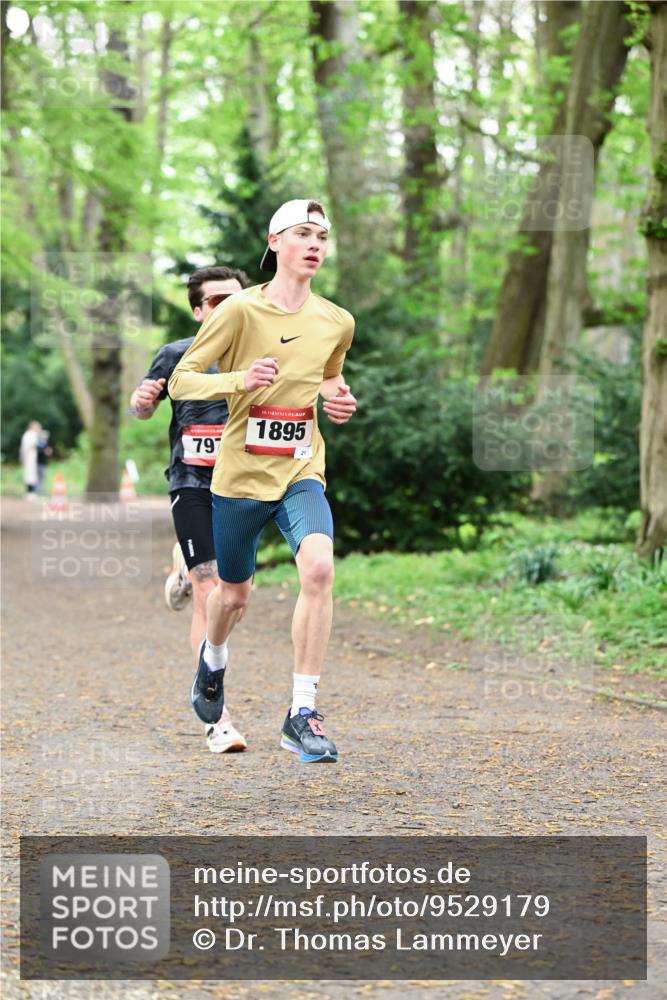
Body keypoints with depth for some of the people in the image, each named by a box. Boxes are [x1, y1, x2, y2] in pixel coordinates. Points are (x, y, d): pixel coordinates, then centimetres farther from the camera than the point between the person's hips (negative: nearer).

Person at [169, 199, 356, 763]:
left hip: (302, 473, 2)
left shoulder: (338, 323, 4)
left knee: (319, 569, -25)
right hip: (240, 475, -2)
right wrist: (241, 379, -25)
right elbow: (181, 380, -7)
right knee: (234, 595, 13)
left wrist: (338, 400, 2)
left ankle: (302, 713, -20)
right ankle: (213, 661, 51)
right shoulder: (240, 310, -8)